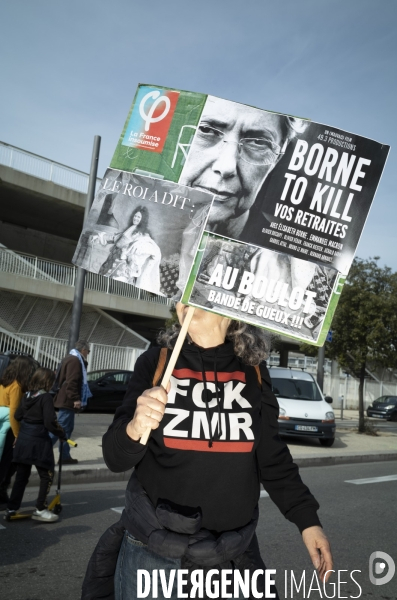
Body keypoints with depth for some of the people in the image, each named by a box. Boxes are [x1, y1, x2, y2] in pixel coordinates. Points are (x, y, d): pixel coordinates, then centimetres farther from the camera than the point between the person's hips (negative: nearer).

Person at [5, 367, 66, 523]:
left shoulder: (27, 396, 6)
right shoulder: (46, 397, -16)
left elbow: (17, 415, 14)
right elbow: (50, 422, -21)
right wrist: (62, 435, -10)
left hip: (23, 440, 7)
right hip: (39, 442, -7)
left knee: (21, 475, 16)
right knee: (47, 475, 6)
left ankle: (11, 508, 19)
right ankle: (40, 510, 7)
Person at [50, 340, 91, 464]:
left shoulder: (71, 358, 18)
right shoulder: (75, 360, -15)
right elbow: (71, 382, -24)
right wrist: (76, 398, -24)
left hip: (66, 399, 11)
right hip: (68, 400, -11)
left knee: (66, 429, 11)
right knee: (60, 428, -9)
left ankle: (65, 456, 13)